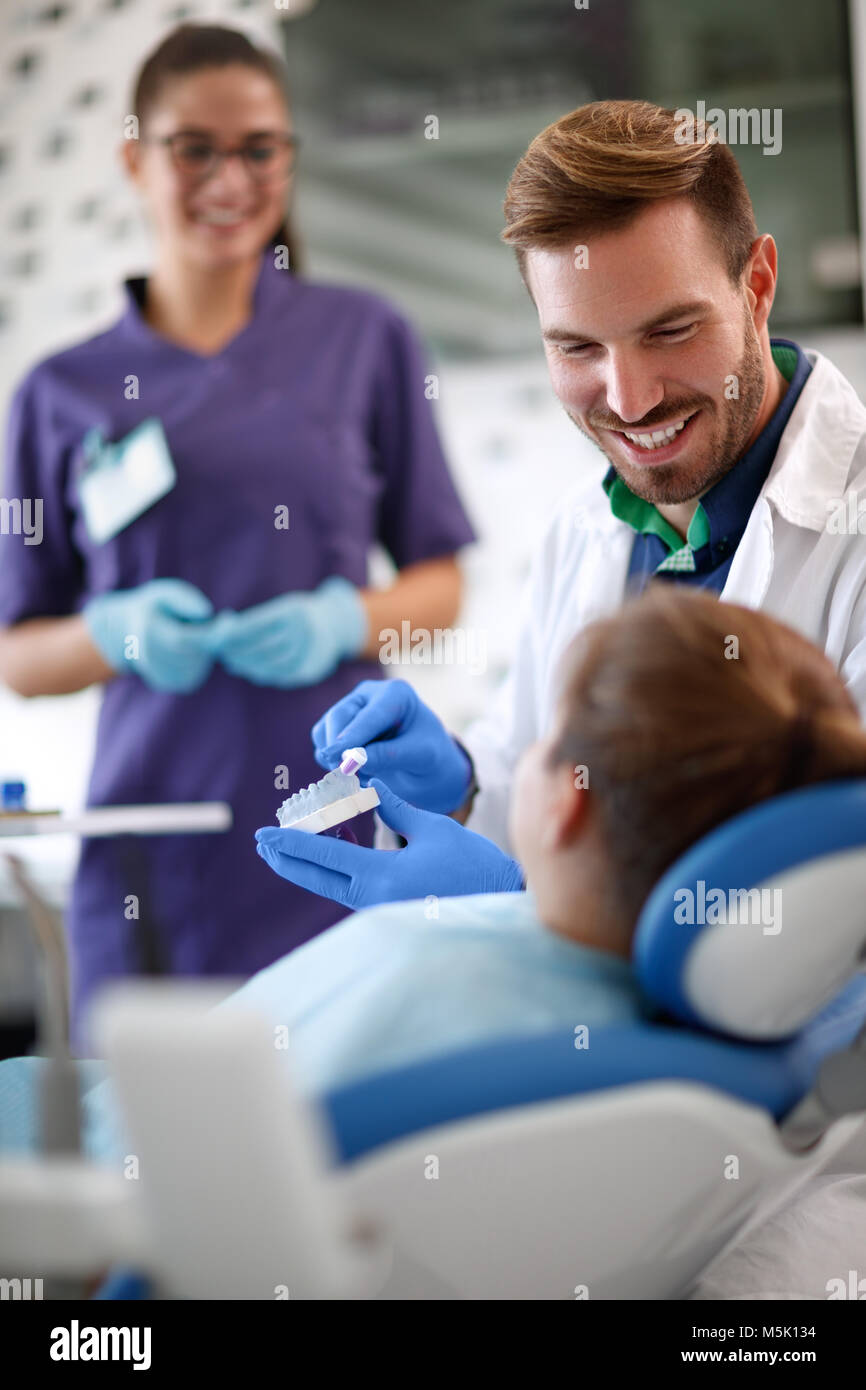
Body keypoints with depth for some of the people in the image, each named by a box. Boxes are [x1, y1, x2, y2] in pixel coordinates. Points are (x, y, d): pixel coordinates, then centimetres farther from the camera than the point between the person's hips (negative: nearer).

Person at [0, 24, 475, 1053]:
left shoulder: (364, 339, 9)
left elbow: (440, 585, 11)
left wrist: (346, 619, -9)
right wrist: (118, 632, -10)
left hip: (339, 814, 0)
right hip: (156, 842, 0)